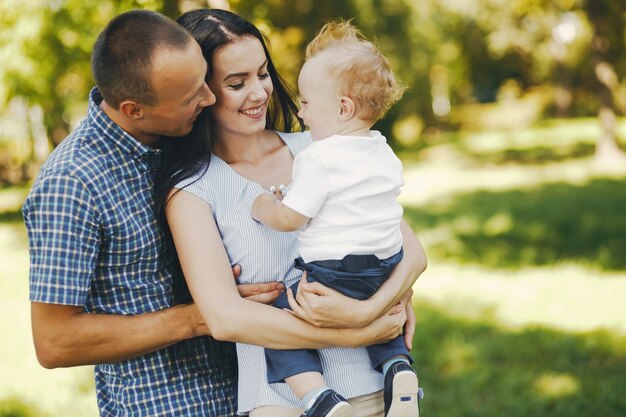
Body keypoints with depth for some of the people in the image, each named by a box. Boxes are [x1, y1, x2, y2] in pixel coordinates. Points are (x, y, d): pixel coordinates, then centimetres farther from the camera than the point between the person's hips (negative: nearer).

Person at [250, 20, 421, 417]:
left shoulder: (320, 159, -16)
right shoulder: (385, 154, 9)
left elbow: (289, 219, -12)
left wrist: (262, 205, 7)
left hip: (336, 276, -8)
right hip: (386, 272, 8)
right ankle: (400, 369, 6)